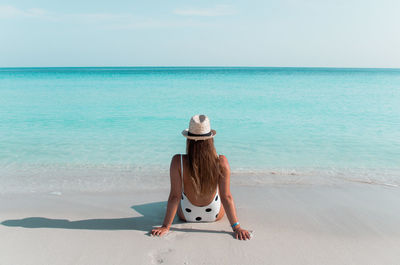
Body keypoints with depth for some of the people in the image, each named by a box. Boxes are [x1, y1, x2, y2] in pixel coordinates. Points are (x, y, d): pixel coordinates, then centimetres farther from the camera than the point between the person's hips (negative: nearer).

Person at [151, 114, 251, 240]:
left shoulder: (178, 161, -26)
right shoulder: (221, 162, -25)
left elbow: (175, 196, -23)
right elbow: (226, 197, -23)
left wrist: (165, 226, -14)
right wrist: (236, 227, -15)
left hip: (186, 215, 0)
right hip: (215, 215, 1)